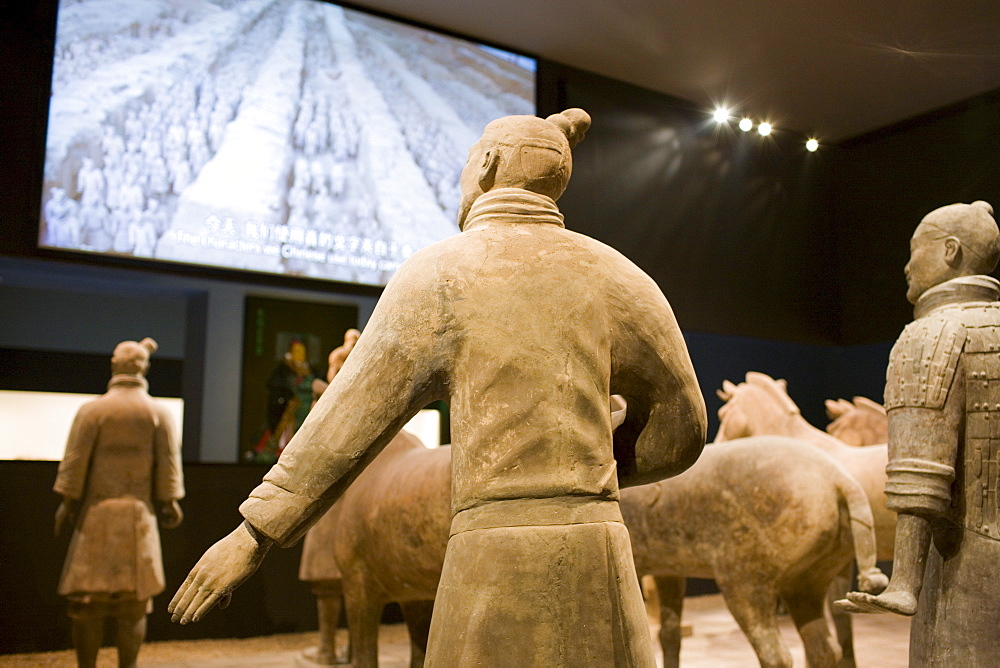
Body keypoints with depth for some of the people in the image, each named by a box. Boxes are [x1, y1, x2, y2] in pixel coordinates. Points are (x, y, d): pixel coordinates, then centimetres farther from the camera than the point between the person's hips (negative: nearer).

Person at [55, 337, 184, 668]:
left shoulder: (92, 409, -3)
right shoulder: (159, 413, 1)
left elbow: (74, 463, -3)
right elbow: (169, 466, 0)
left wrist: (68, 503, 4)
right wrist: (168, 503, 8)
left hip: (96, 515, -1)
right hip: (139, 516, 1)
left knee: (87, 601, 6)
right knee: (134, 603, 6)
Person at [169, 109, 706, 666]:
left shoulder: (439, 273, 0)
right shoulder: (614, 275, 8)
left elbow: (350, 421, -2)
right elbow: (680, 429, 12)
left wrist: (253, 535, 6)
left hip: (495, 558, -3)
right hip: (597, 551, 3)